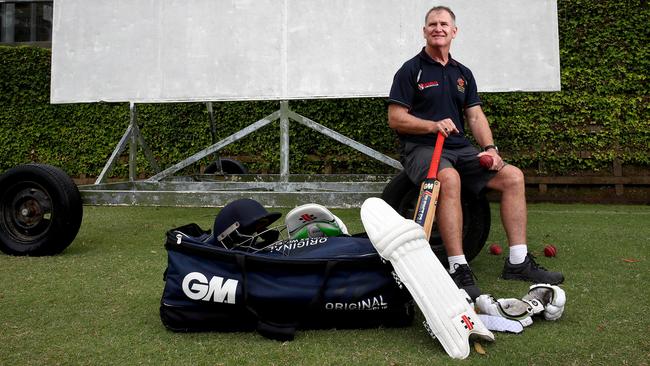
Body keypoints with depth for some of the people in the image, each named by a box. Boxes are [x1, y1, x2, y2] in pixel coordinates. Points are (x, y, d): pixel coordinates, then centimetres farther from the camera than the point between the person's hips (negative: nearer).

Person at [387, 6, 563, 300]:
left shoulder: (463, 74, 19)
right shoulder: (411, 70, 1)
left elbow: (475, 116, 12)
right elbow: (395, 119, -6)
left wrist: (490, 148, -5)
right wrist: (433, 125, -19)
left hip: (460, 148, 6)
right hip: (421, 148, -6)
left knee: (513, 176, -11)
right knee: (449, 178, -38)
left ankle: (518, 261, -6)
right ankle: (458, 269, -35)